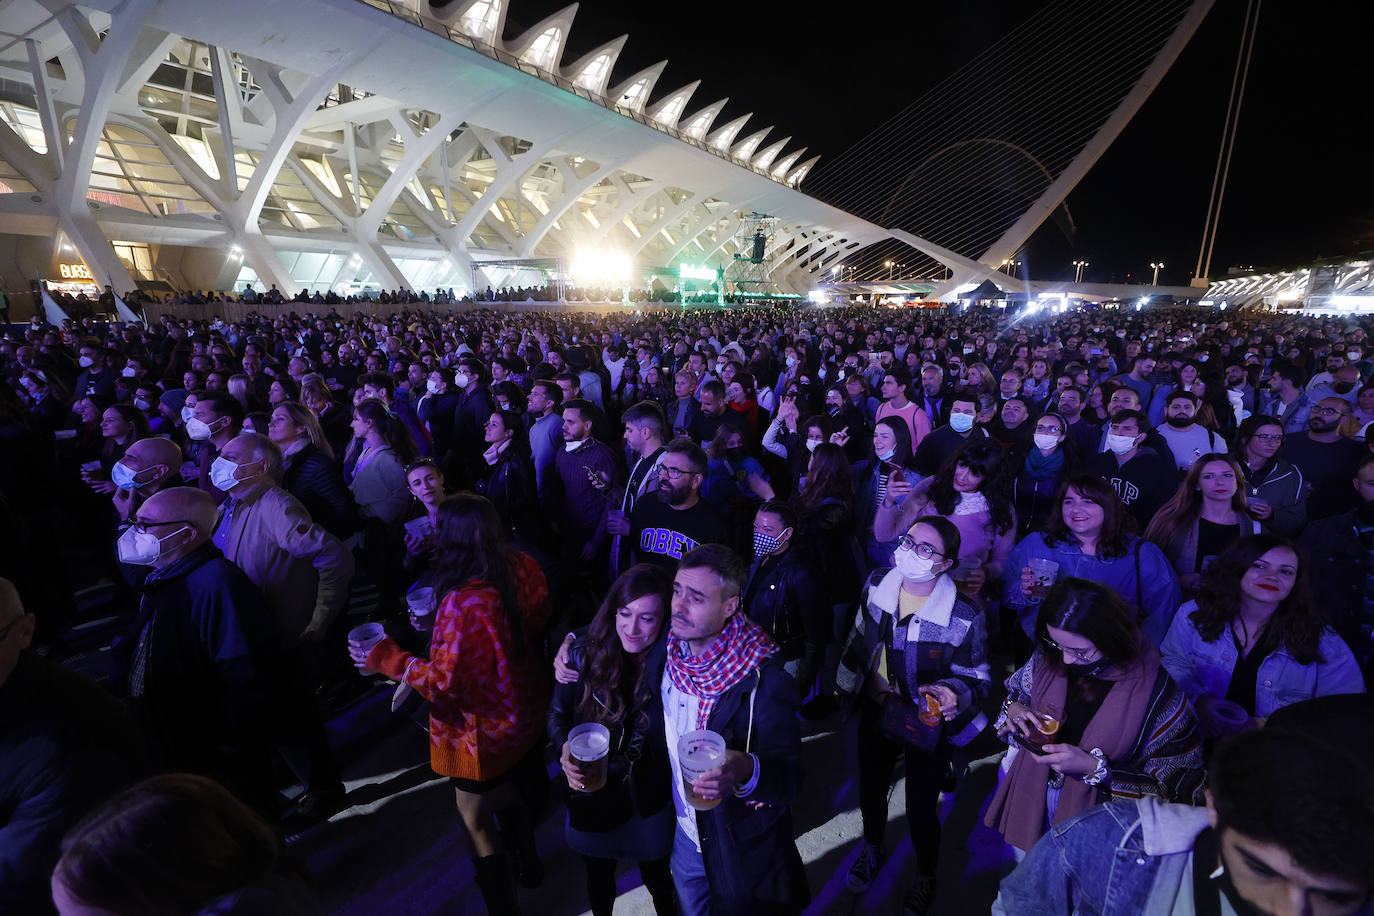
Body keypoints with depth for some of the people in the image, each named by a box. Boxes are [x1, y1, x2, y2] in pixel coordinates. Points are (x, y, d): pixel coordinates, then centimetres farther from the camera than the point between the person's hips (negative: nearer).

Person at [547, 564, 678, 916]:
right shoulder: (584, 651, -19)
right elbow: (557, 714, -7)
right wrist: (566, 747, -25)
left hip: (650, 803, -1)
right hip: (592, 796, 2)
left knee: (657, 879, 25)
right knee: (598, 877, 29)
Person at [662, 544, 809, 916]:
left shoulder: (765, 680, -29)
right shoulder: (669, 652, -13)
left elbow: (789, 779, -28)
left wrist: (746, 770, -49)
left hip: (742, 848, -5)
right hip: (685, 833, 5)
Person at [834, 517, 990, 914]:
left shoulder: (965, 616, -26)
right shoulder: (877, 585, -14)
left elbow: (977, 677, -13)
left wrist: (955, 695, -35)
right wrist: (848, 687, 12)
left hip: (926, 727, -4)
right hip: (875, 713, 4)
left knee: (920, 810, 12)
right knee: (870, 789, 24)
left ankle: (926, 876, 47)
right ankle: (872, 847, 58)